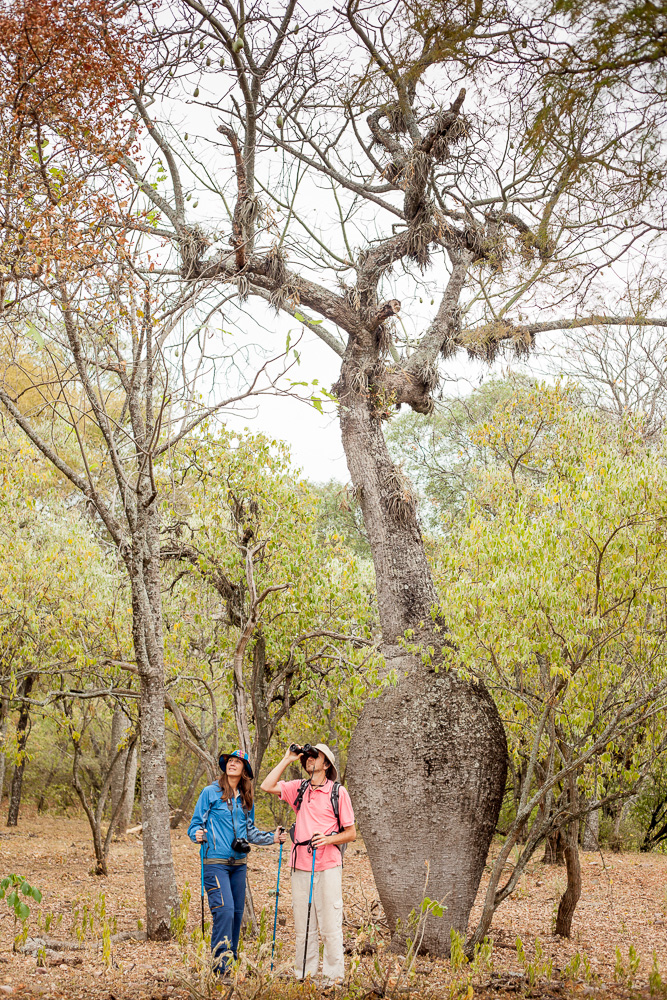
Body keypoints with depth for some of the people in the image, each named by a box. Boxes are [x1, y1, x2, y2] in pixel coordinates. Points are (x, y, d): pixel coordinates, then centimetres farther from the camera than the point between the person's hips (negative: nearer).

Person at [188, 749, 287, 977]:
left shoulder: (246, 799, 12)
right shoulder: (211, 792, -2)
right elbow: (195, 824, -1)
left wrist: (272, 838, 7)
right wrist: (197, 835, -22)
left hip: (239, 864, 6)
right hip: (216, 863, -5)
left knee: (237, 912, 8)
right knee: (224, 911, -16)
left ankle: (231, 963, 20)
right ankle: (220, 968, -11)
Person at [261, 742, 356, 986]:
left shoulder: (338, 791, 0)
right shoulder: (299, 789, 12)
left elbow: (351, 833, 2)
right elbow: (267, 786, 0)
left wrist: (328, 839, -16)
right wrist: (287, 759, 3)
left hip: (328, 867, -4)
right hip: (300, 867, 4)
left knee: (330, 927, -4)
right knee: (303, 928, 8)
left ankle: (332, 978, 4)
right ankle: (303, 977, 15)